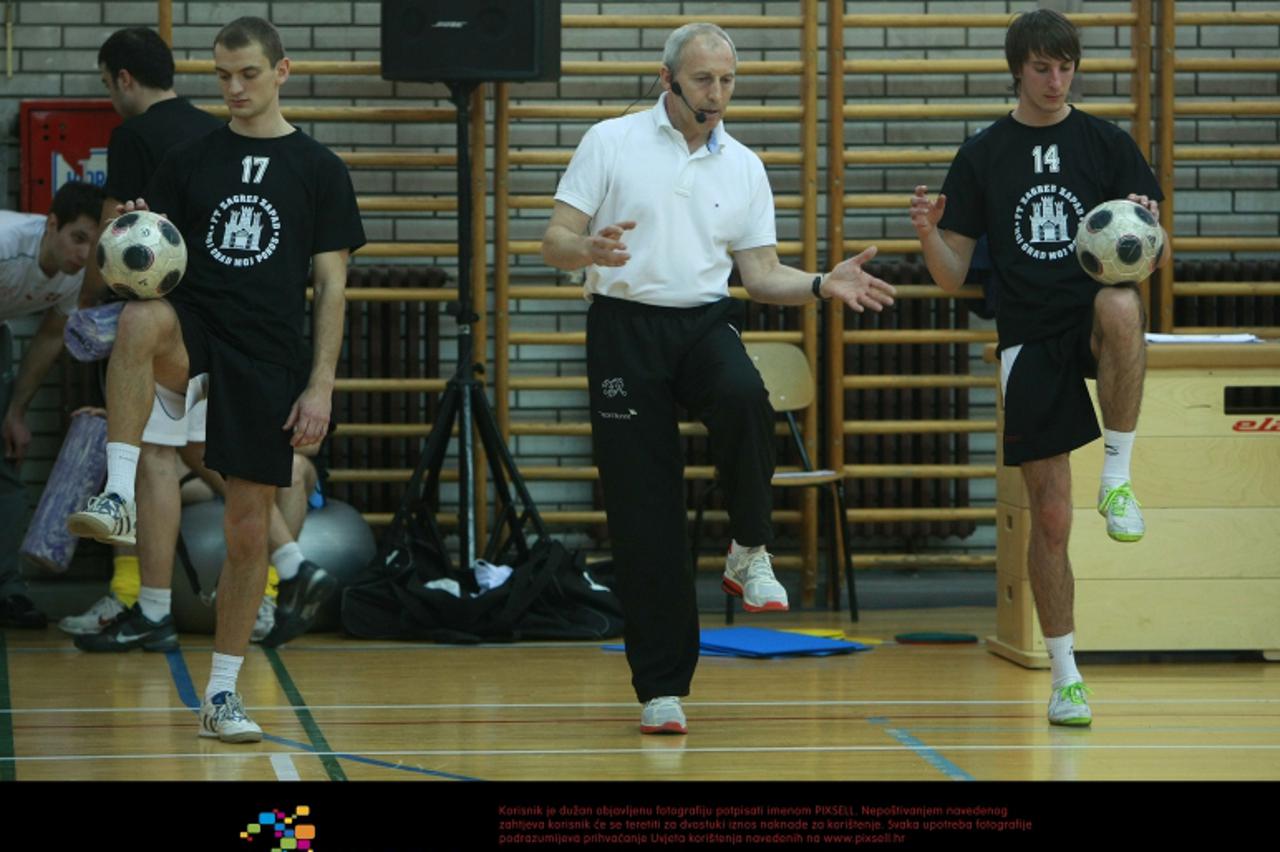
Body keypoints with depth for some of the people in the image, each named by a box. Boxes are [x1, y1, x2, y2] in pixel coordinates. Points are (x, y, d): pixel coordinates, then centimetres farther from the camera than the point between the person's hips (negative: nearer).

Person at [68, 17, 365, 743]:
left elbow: (332, 285, 2)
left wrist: (321, 384, -6)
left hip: (269, 359, 0)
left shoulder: (319, 169, 4)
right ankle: (119, 494, -40)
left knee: (250, 529, 2)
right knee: (141, 318, -38)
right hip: (196, 334, 0)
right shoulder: (191, 161, 9)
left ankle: (224, 694, 14)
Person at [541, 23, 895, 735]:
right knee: (645, 517, -5)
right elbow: (556, 241, 0)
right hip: (626, 329, -2)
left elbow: (762, 273, 12)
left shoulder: (744, 167, 10)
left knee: (744, 398, -35)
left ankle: (750, 554, -13)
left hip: (706, 327, 2)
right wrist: (590, 248, -23)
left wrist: (822, 285, -7)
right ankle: (662, 687, 2)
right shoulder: (610, 143, 2)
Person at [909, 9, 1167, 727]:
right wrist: (929, 236, -14)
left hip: (1094, 320, -1)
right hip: (1030, 339, 1)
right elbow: (954, 277, 7)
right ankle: (1065, 678, 11)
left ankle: (1119, 474, -25)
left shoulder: (1109, 144, 6)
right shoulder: (982, 157, 7)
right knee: (1050, 517, -1)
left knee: (1120, 307, -40)